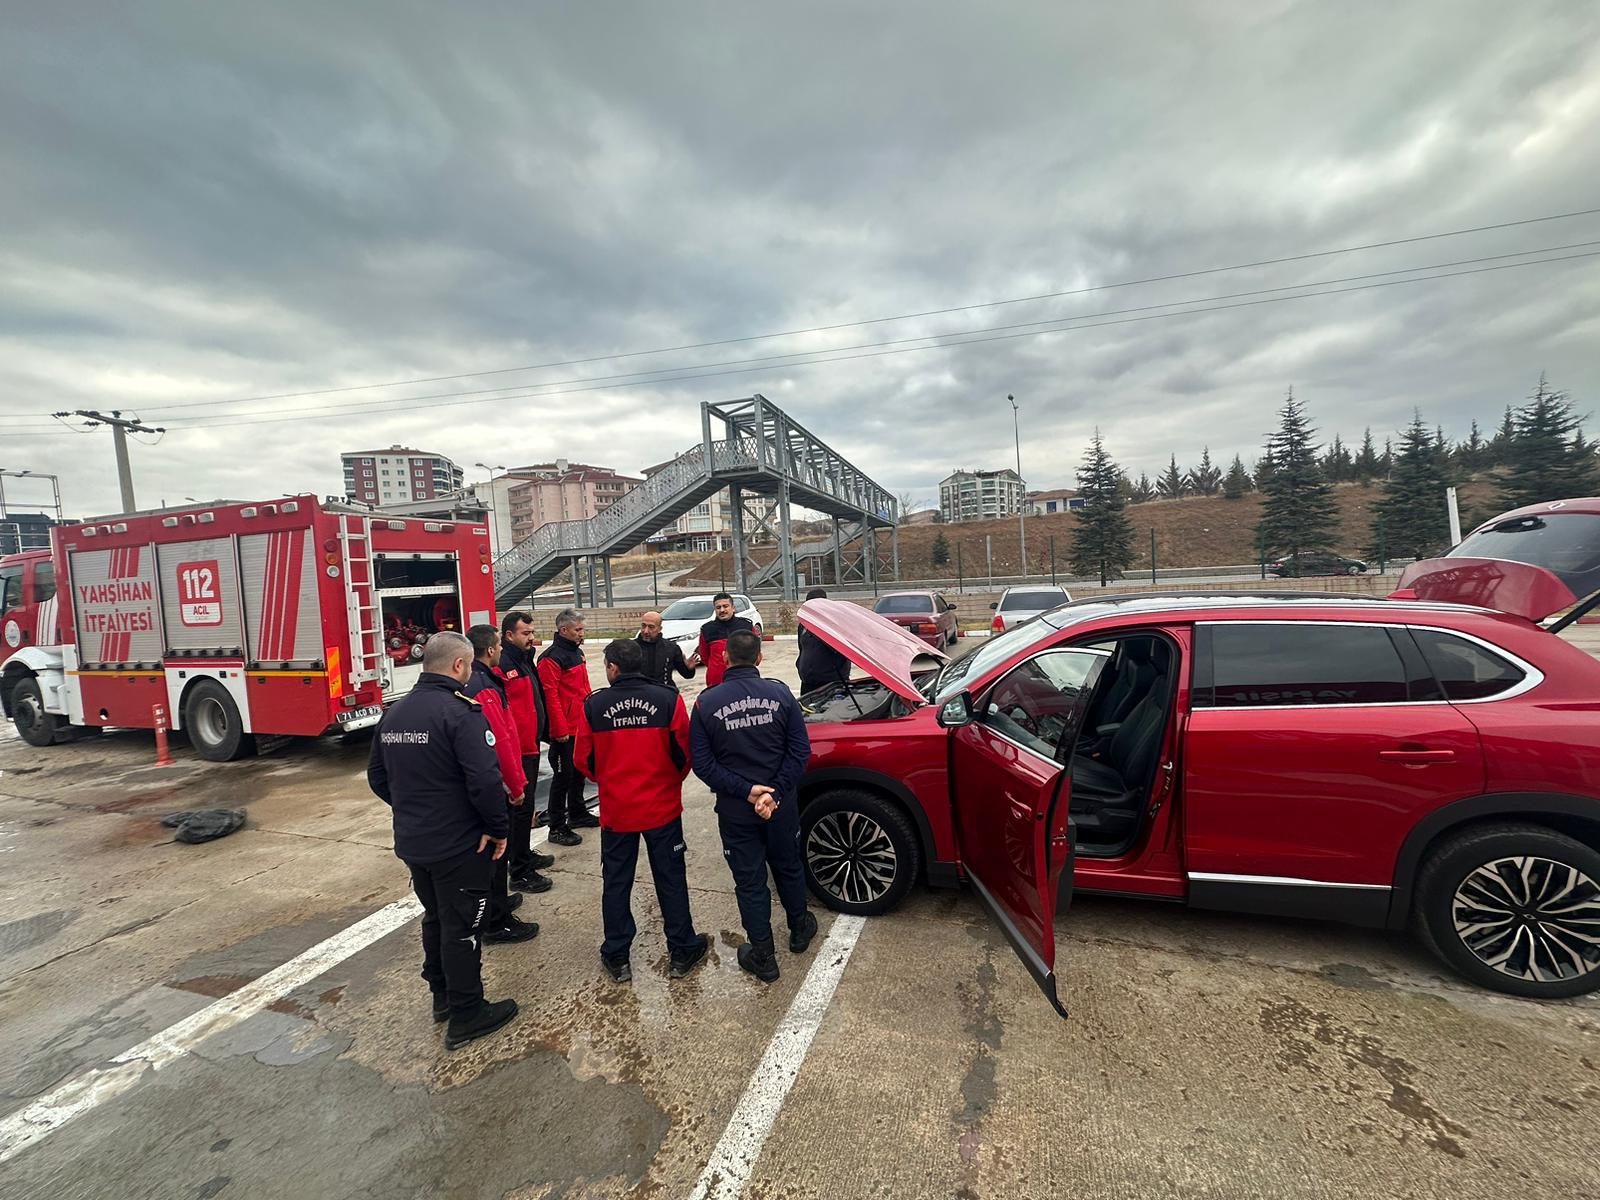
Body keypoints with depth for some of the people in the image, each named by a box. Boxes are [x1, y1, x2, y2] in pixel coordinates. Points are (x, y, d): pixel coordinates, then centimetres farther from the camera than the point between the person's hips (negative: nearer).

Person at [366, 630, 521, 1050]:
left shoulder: (394, 713, 4)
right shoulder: (461, 712, -22)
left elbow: (377, 776, 14)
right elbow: (485, 779, -29)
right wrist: (498, 828, -16)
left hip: (412, 842, 8)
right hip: (459, 845, -8)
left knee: (435, 918, 24)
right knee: (461, 927, 7)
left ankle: (442, 995, 40)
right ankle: (466, 1016, 20)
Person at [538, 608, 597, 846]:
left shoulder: (576, 651, 12)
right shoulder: (551, 658, -17)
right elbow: (551, 696, -21)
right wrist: (560, 729, -20)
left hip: (581, 726, 9)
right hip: (565, 730, -9)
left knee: (579, 771, 20)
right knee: (563, 776, -1)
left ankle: (577, 813, 36)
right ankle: (557, 828, 9)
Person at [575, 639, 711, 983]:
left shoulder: (593, 705, -10)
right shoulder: (668, 699, -12)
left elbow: (585, 761, -1)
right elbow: (684, 753, -7)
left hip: (616, 809, 1)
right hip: (662, 806, 0)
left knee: (616, 883, 16)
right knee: (670, 880, 13)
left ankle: (616, 958, 28)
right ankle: (682, 952, 25)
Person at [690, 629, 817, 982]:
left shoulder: (707, 702, -11)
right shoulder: (780, 693, -10)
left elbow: (702, 763, -12)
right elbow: (800, 750, -13)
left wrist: (745, 791, -13)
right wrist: (774, 793, -13)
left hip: (735, 810, -1)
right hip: (782, 805, 2)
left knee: (750, 881, 13)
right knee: (788, 867, 24)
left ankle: (762, 957, 27)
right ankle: (800, 929, 45)